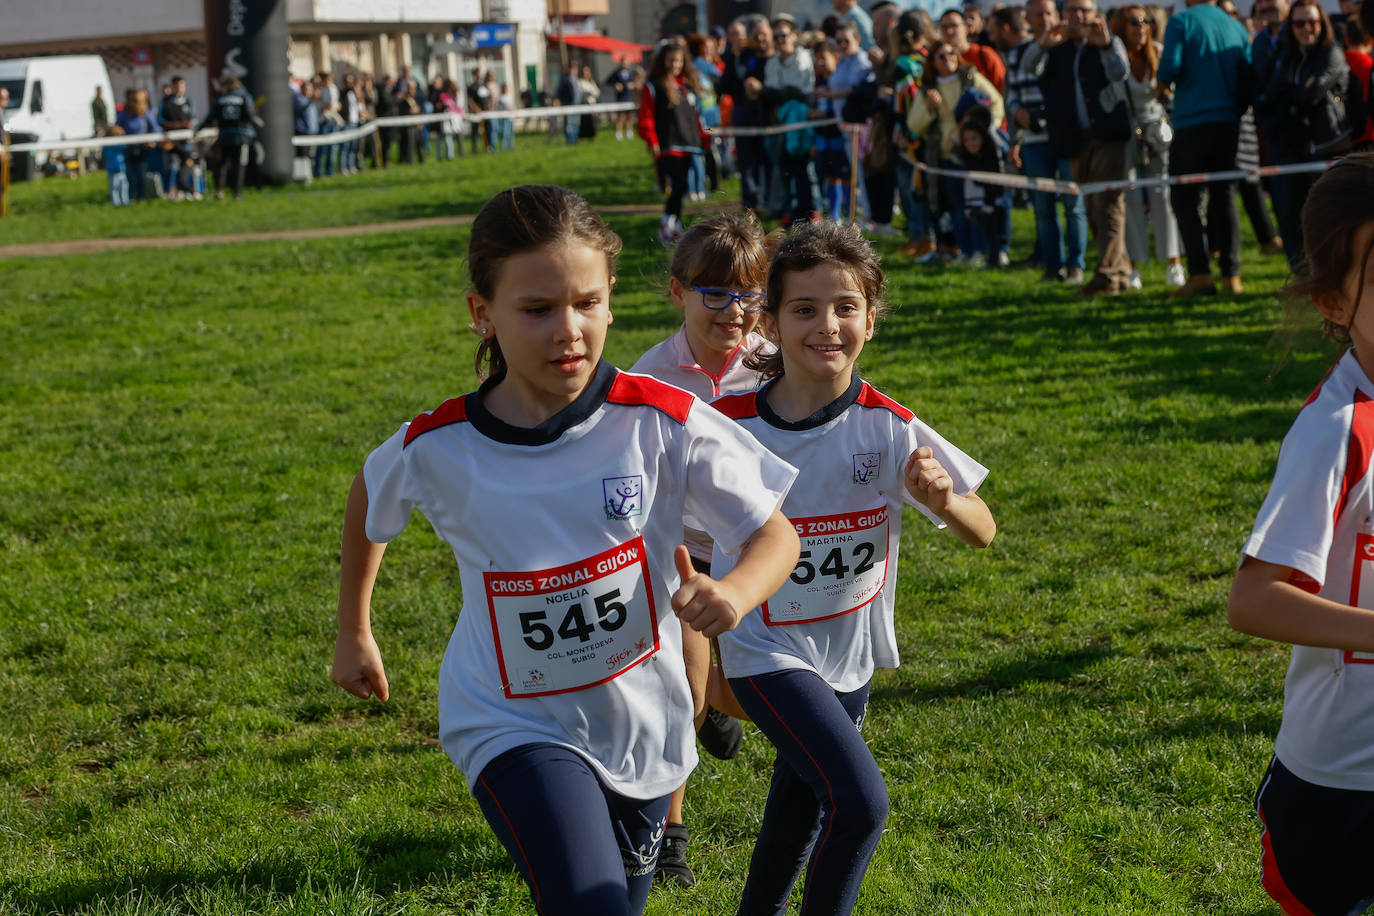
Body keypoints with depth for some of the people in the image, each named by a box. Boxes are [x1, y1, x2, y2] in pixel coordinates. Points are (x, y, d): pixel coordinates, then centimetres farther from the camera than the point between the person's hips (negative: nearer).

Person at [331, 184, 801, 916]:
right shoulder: (436, 447, -14)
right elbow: (368, 502, 9)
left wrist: (736, 591, -32)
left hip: (643, 725, 2)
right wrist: (354, 634, 20)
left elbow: (775, 533, -9)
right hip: (514, 726, -2)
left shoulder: (663, 423, -16)